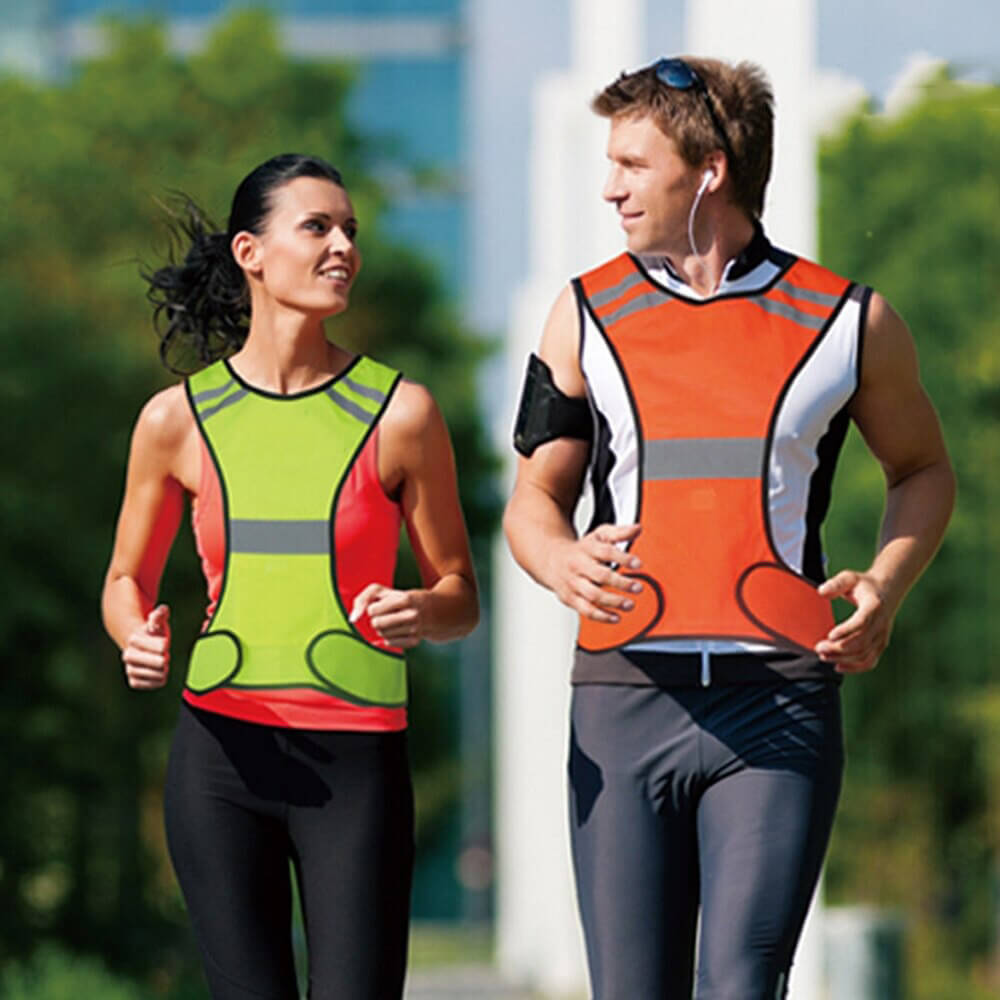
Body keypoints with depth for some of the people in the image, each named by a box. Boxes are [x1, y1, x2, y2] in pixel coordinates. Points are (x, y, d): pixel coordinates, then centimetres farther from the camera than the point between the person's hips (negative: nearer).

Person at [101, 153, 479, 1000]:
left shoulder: (399, 412, 1)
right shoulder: (178, 419, 4)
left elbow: (460, 596, 7)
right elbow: (127, 580, 16)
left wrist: (420, 614, -16)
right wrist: (137, 637, -7)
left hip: (355, 764, -1)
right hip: (220, 750, 1)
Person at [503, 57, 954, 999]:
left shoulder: (846, 320, 5)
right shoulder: (586, 314, 9)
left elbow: (922, 470, 20)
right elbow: (535, 495, 13)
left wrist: (884, 586, 1)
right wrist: (563, 562, -11)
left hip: (778, 706, -2)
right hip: (624, 699, 2)